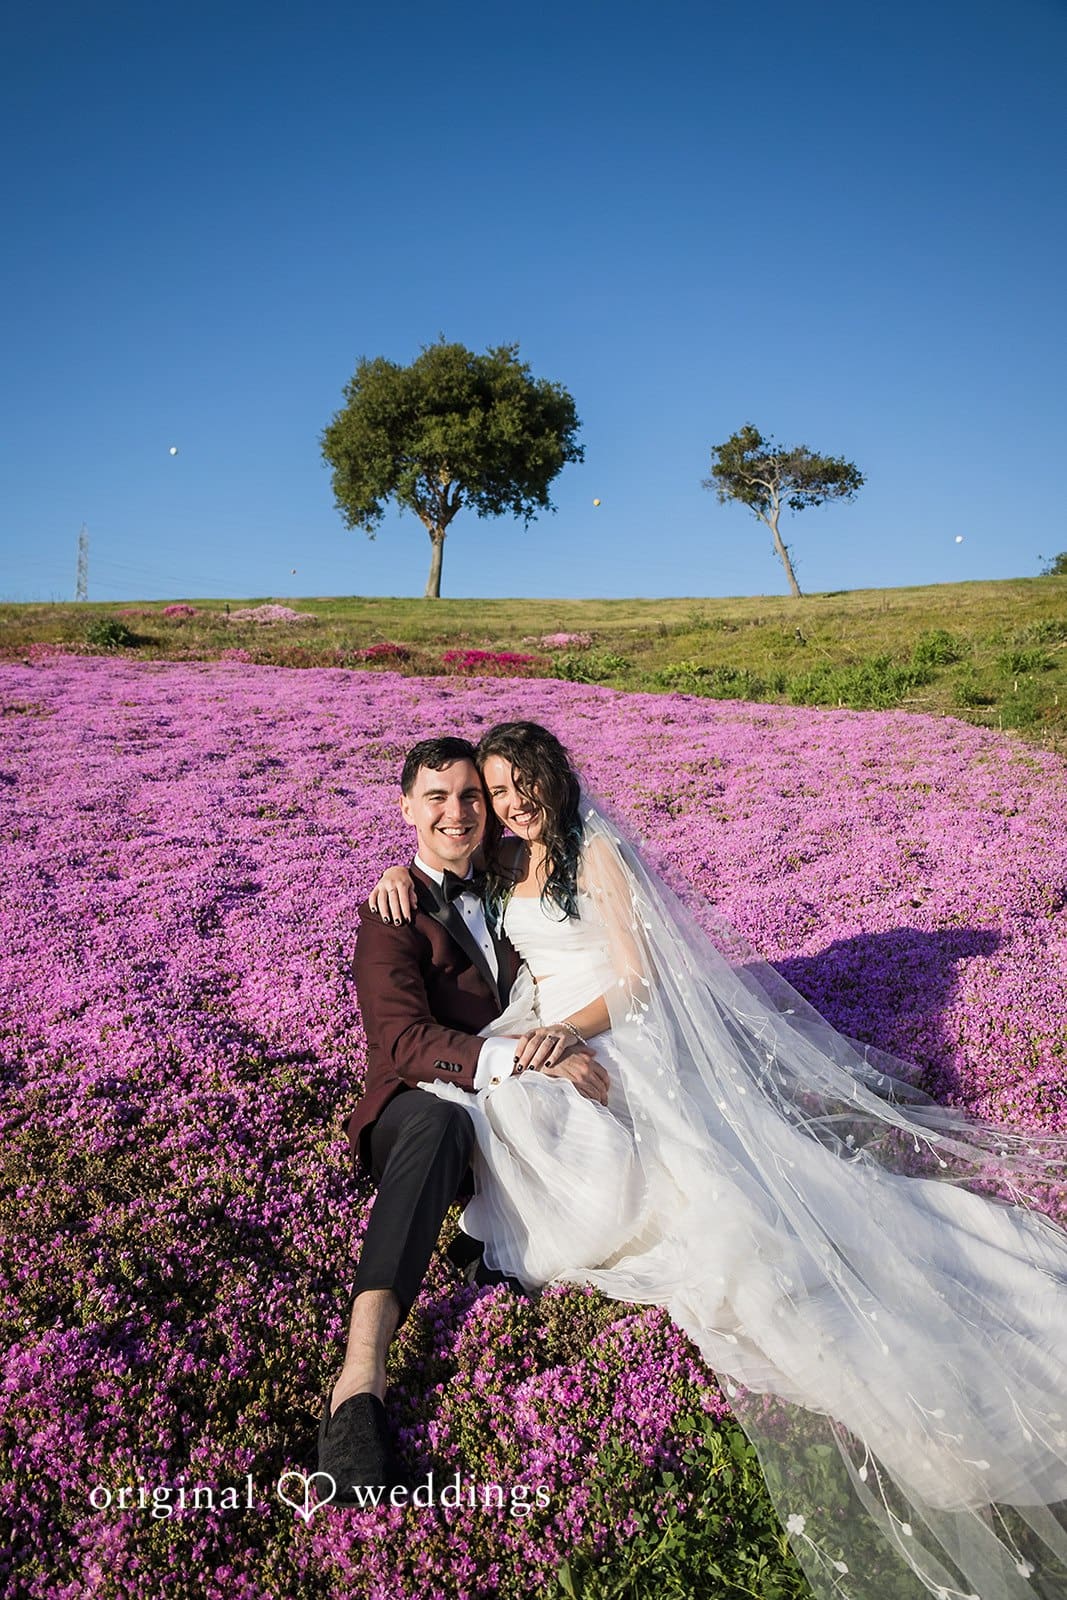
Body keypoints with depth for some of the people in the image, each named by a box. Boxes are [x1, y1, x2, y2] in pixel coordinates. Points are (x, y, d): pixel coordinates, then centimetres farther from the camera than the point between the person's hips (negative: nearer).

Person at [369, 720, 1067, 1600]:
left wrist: (570, 1028, -26)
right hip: (547, 1037, 6)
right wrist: (401, 871, 6)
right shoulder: (502, 859, 14)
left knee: (692, 1162, -29)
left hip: (620, 1029, -6)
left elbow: (638, 977, -7)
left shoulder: (595, 852, -3)